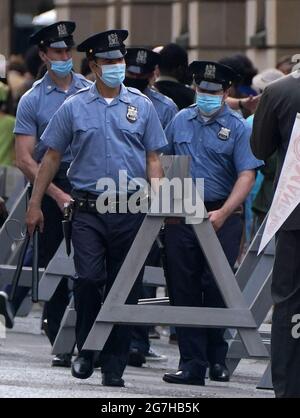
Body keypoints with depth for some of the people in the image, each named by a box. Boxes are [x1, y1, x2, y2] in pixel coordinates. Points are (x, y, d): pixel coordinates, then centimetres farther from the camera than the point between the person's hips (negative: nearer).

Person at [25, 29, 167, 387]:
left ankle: (114, 364, 8)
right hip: (88, 210, -1)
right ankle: (85, 350, 4)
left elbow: (153, 159, 11)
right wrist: (35, 205, 8)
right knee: (89, 278, -16)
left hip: (131, 211, 1)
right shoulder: (74, 108, 6)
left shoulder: (141, 106, 9)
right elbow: (51, 158, 11)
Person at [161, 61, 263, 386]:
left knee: (217, 288, -5)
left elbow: (246, 176, -11)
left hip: (222, 218, -3)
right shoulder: (180, 121, 10)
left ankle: (217, 358, 11)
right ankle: (192, 362, 3)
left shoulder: (238, 128, -2)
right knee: (183, 289, 0)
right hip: (181, 216, 3)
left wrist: (223, 213, -23)